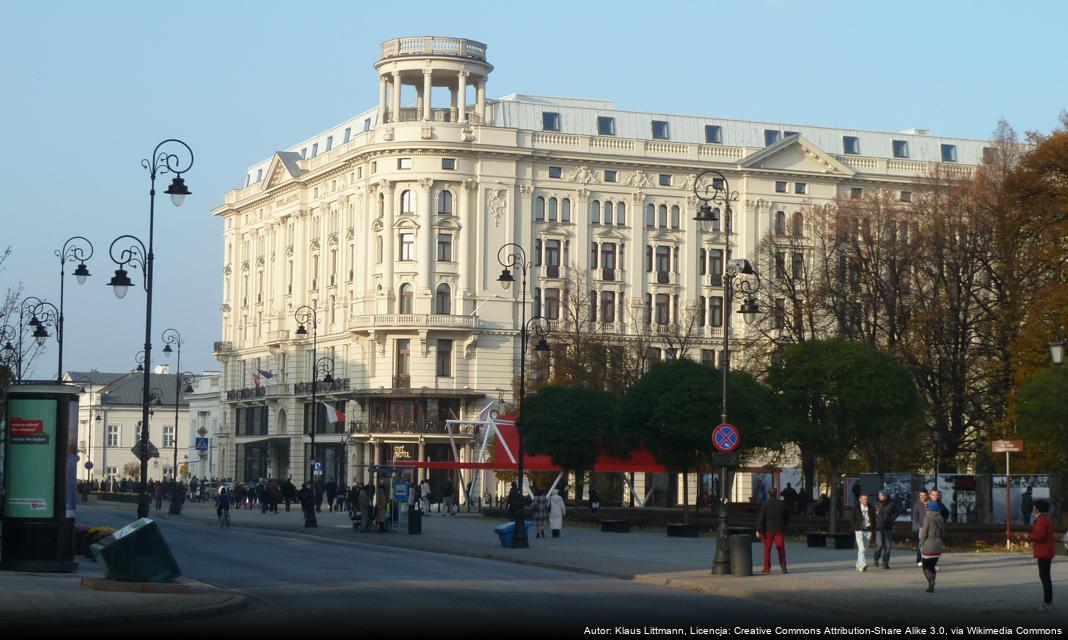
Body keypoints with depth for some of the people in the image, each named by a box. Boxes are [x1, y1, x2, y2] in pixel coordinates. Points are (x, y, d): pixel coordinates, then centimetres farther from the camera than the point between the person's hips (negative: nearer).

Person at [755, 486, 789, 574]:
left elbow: (761, 518, -10)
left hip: (768, 529, -1)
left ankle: (767, 568, 10)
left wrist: (759, 530, -10)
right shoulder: (782, 504, 3)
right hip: (780, 529, 1)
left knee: (767, 549, 9)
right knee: (781, 548, 2)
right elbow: (787, 517, 11)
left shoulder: (765, 505, -6)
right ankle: (783, 566, -12)